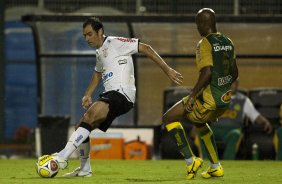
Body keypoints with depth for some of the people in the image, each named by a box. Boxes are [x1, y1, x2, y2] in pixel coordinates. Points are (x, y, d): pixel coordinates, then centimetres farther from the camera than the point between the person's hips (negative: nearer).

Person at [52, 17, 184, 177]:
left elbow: (145, 48, -6)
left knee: (90, 115, -29)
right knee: (82, 128, 8)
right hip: (110, 95, 9)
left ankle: (63, 156, -37)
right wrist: (87, 95, 25)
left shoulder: (115, 43, -4)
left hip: (122, 93, -9)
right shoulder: (99, 52, 22)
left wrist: (168, 70, -10)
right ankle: (84, 170, 20)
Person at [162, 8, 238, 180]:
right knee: (200, 122, 34)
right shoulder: (228, 42, 10)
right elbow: (235, 73, 16)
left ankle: (191, 160, -6)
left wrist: (192, 96, -21)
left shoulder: (205, 43, -13)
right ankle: (216, 167, 31)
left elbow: (207, 72, -25)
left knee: (169, 118, 2)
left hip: (208, 100, -8)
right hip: (225, 99, 8)